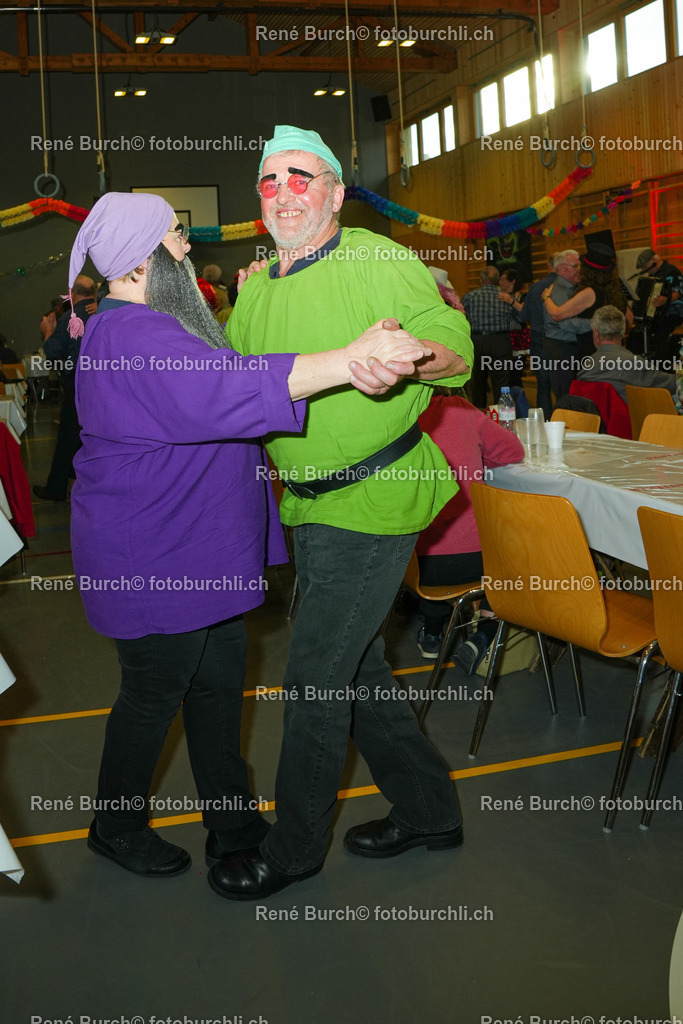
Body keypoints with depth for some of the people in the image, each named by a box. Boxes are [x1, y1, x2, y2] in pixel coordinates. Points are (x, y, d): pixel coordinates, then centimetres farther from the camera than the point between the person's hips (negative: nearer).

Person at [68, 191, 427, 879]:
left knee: (219, 683, 16)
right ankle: (116, 827, 30)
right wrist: (347, 360, -48)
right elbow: (221, 392, -42)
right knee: (153, 695, 7)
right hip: (151, 562, -10)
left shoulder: (161, 320, 13)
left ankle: (233, 824, 31)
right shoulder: (130, 335, -25)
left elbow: (219, 375, 27)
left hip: (201, 552, 10)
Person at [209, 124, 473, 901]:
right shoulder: (255, 288, 10)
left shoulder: (377, 261, -11)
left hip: (372, 502, -8)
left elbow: (455, 343, -15)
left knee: (314, 678, -1)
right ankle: (427, 808, 34)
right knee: (354, 666, 16)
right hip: (310, 506, 8)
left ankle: (293, 848, 19)